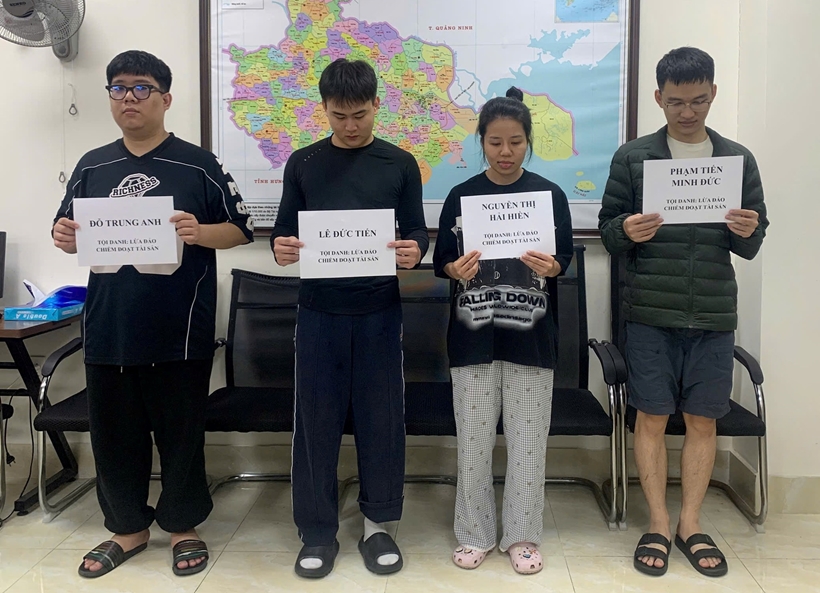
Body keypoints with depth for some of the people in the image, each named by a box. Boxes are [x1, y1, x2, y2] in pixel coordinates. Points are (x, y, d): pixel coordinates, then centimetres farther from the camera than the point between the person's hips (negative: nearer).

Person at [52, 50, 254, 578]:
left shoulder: (198, 165, 0)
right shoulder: (91, 167, 12)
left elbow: (241, 230, 0)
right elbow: (71, 236, 18)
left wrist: (199, 233, -19)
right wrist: (65, 236, -5)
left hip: (180, 331, -4)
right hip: (108, 329, 4)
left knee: (181, 433, 7)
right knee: (113, 434, 13)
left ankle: (183, 526, 27)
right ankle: (127, 527, 32)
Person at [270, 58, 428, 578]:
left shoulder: (400, 164, 4)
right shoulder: (303, 163, 6)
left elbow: (418, 230, 3)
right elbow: (285, 230, 7)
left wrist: (415, 251, -20)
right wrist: (281, 247, -16)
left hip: (379, 310, 0)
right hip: (320, 310, 1)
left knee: (381, 416, 6)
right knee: (317, 418, 5)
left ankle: (378, 524, 23)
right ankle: (318, 531, 19)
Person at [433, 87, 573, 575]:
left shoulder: (550, 195, 3)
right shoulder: (461, 196, 4)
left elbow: (567, 257, 2)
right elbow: (441, 260, 4)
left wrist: (550, 266, -20)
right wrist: (455, 269, -18)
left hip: (531, 334, 0)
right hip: (473, 333, 1)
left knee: (528, 438, 5)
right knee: (474, 438, 7)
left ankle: (523, 535, 22)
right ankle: (475, 534, 23)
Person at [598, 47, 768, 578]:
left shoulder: (739, 159, 8)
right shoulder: (632, 157, 3)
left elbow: (751, 248, 10)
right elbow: (608, 230, 4)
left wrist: (747, 232, -13)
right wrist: (627, 231, -18)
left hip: (714, 314, 2)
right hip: (651, 313, -2)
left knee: (704, 420, 8)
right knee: (653, 417, 4)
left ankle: (691, 524, 23)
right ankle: (659, 524, 19)